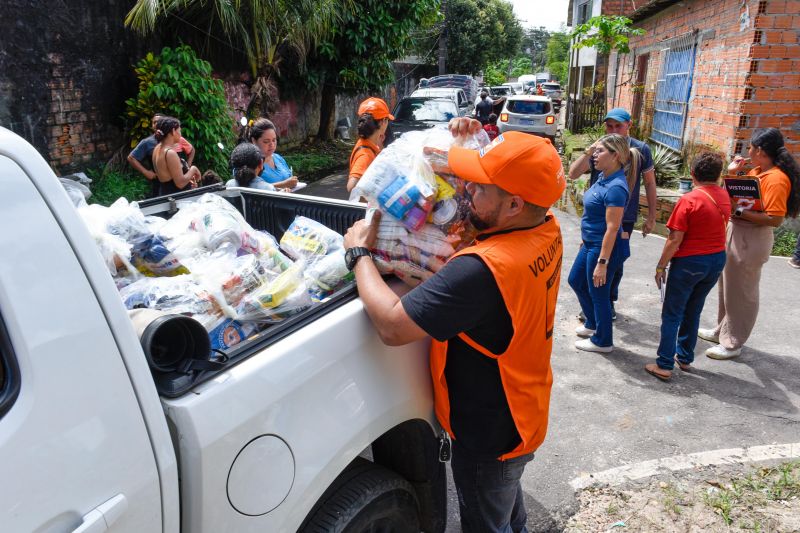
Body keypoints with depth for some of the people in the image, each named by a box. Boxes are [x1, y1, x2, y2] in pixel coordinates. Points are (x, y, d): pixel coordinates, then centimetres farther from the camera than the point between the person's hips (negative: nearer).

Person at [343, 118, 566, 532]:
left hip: (489, 435, -8)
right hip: (522, 415, 8)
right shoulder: (546, 229, -12)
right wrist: (478, 147, -5)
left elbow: (391, 324, -36)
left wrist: (358, 252, -21)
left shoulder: (483, 269, -41)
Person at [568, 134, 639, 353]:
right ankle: (593, 323, 43)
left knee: (598, 293, 6)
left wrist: (602, 262, -24)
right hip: (590, 243, 10)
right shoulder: (603, 177, 4)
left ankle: (602, 341, 26)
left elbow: (612, 228, -25)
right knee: (576, 281, 23)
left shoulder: (616, 187, -24)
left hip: (604, 247, -10)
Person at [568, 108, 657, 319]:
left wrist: (651, 216, 2)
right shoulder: (599, 149, -4)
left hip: (625, 218, 0)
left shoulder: (641, 149, -4)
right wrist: (590, 150, -23)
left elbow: (649, 183, 3)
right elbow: (573, 174, -11)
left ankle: (609, 301, 31)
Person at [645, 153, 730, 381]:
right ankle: (685, 358, 30)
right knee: (693, 311, 20)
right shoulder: (725, 196, 2)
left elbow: (675, 239, -19)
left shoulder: (689, 200, -19)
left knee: (672, 314, 2)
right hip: (718, 259, 7)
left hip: (689, 262, -7)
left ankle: (664, 366, 3)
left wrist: (661, 266, -10)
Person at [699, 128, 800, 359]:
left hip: (752, 239, -10)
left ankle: (733, 344, 17)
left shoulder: (776, 179, -21)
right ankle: (722, 330, 38)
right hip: (735, 232, 10)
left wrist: (739, 212, -27)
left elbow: (775, 219, -26)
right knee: (727, 286, 21)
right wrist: (732, 172, 5)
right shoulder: (756, 172, 7)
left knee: (741, 292, 3)